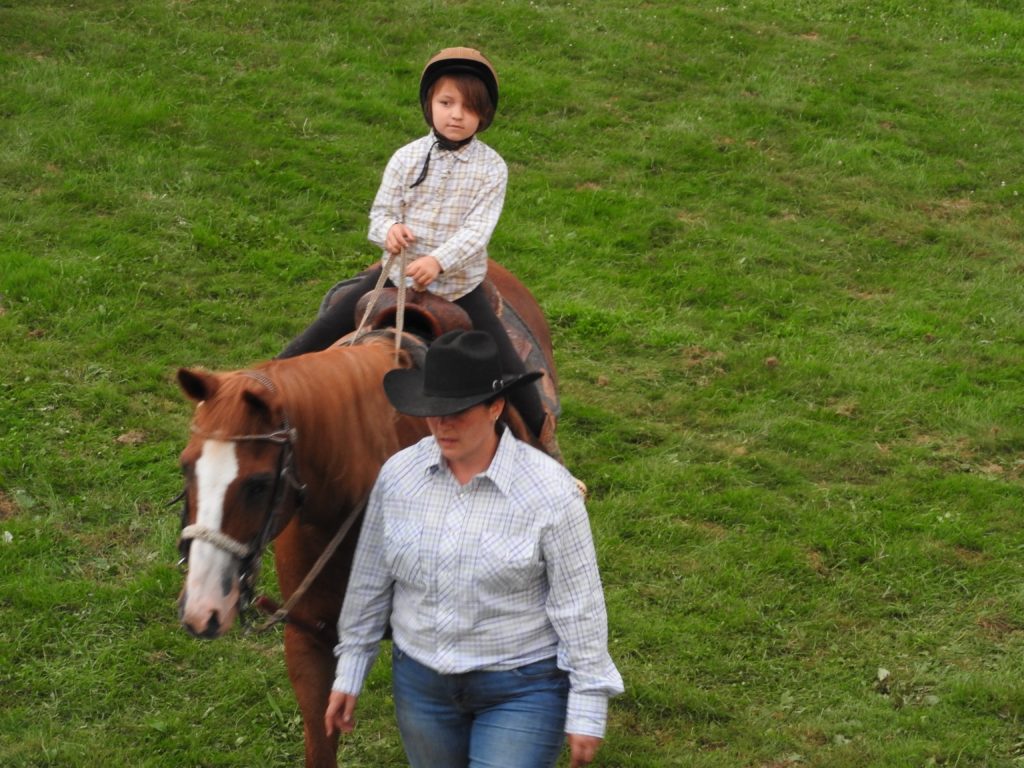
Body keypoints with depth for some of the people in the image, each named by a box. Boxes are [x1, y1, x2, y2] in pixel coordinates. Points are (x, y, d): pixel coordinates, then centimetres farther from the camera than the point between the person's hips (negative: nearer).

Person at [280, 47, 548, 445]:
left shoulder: (491, 168, -7)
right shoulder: (406, 159, -1)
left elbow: (477, 229, -16)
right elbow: (381, 211, 0)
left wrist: (439, 260, -34)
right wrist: (389, 229, -25)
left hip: (460, 284, -2)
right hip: (398, 275, 2)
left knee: (511, 374, -8)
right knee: (313, 342, -2)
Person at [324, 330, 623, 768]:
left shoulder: (548, 490, -18)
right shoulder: (399, 474, -6)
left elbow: (579, 605, -13)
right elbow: (370, 580, 5)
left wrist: (587, 707, -11)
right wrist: (349, 671, 10)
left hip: (521, 688, -5)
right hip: (420, 681, 5)